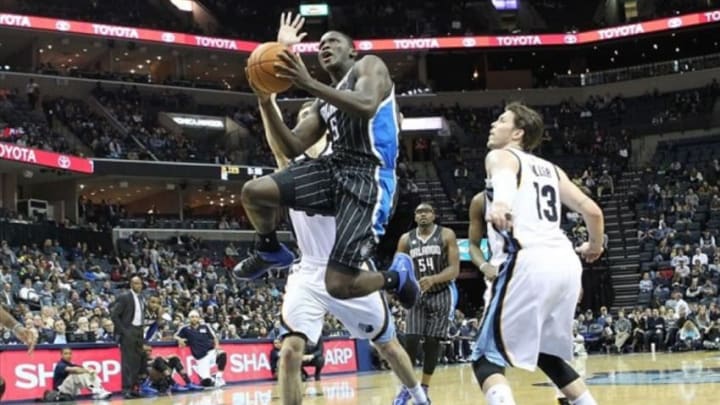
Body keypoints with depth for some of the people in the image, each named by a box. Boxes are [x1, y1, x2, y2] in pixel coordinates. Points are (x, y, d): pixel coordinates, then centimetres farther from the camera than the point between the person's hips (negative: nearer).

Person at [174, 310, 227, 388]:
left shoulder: (205, 326, 8)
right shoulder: (185, 329, 5)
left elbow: (214, 337, 10)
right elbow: (175, 336, 6)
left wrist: (216, 346, -10)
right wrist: (179, 339, -17)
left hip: (211, 351, 1)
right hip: (201, 357, -1)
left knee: (222, 355, -36)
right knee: (206, 382, -16)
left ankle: (218, 377, -15)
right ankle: (212, 378, 22)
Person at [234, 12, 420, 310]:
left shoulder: (368, 65, 4)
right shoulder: (323, 102, 25)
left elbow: (367, 106, -20)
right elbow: (292, 149, 18)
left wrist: (310, 84, -23)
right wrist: (266, 103, 7)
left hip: (369, 177, -7)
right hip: (335, 167, 8)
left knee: (339, 285, -17)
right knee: (253, 192, -9)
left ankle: (397, 276, 16)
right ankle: (270, 252, 22)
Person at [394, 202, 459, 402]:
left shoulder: (446, 235, -7)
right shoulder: (406, 239, 3)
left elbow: (454, 269, -13)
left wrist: (433, 279, -30)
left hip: (441, 294, -2)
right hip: (417, 295, 2)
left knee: (432, 342, -4)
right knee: (411, 340, -10)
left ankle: (424, 389, 8)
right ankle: (406, 387, 3)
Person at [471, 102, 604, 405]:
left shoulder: (500, 156, 10)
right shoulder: (551, 169, 28)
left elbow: (504, 178, -16)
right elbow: (592, 211, 25)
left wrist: (500, 202, -38)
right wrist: (595, 247, 46)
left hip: (529, 263, -7)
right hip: (566, 263, 7)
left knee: (487, 359, -3)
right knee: (548, 354, 27)